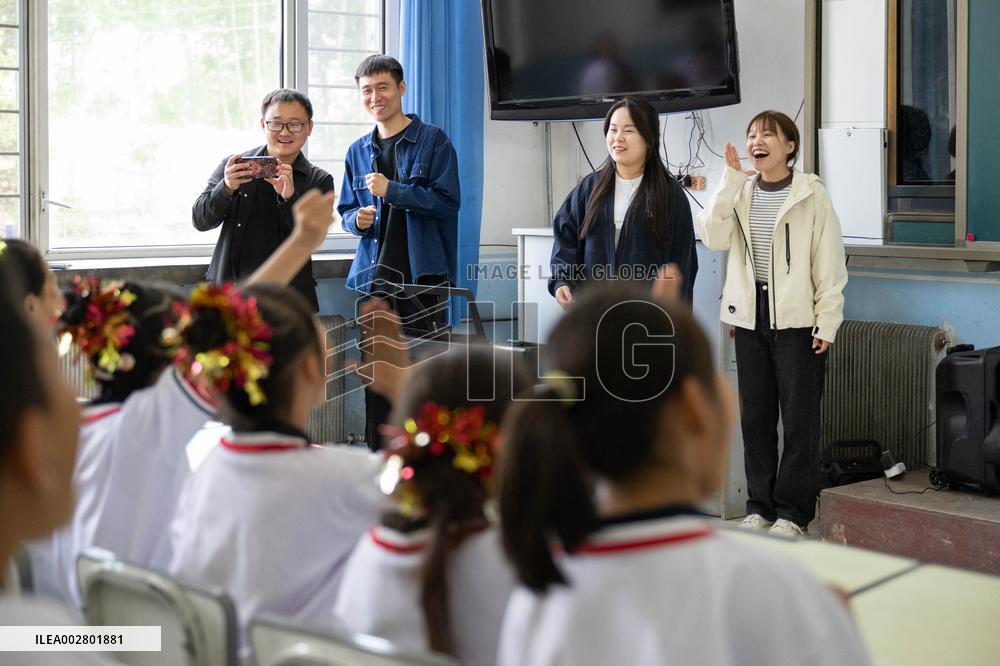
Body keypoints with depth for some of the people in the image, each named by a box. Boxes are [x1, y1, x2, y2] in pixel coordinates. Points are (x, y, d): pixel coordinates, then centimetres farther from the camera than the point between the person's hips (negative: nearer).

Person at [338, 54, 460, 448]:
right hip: (374, 276, 5)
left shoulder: (433, 141, 0)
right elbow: (345, 210, 22)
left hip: (422, 274, -5)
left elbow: (447, 200, -10)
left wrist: (391, 190, -17)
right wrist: (356, 220, -1)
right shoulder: (358, 151, 15)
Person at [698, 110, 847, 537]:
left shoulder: (812, 195, -4)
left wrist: (826, 323, -10)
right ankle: (760, 506, 20)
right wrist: (730, 180, -13)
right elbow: (714, 238, -8)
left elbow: (830, 265, -5)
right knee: (754, 416, 9)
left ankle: (792, 511, 10)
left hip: (797, 320, -4)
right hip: (750, 318, 4)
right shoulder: (740, 192, 8)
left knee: (799, 418, 0)